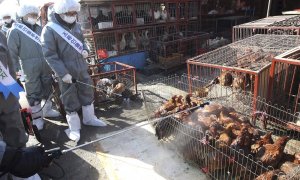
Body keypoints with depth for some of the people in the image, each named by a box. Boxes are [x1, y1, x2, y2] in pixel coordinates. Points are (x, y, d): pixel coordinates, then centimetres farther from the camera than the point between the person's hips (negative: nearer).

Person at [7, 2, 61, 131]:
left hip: (45, 65, 5)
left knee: (47, 88, 15)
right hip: (30, 67, -5)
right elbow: (12, 52, -5)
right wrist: (15, 69, -9)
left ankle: (47, 110, 33)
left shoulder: (39, 29, 13)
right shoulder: (15, 30, -3)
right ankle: (37, 117, 14)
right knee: (34, 93, 1)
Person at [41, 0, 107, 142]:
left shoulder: (76, 25, 6)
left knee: (88, 94, 16)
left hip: (82, 69, 6)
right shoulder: (49, 29, -14)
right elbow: (50, 55, -16)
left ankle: (89, 118, 37)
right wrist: (63, 73, -22)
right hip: (66, 73, -6)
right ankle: (74, 128, 24)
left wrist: (85, 50, -3)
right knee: (70, 101, 6)